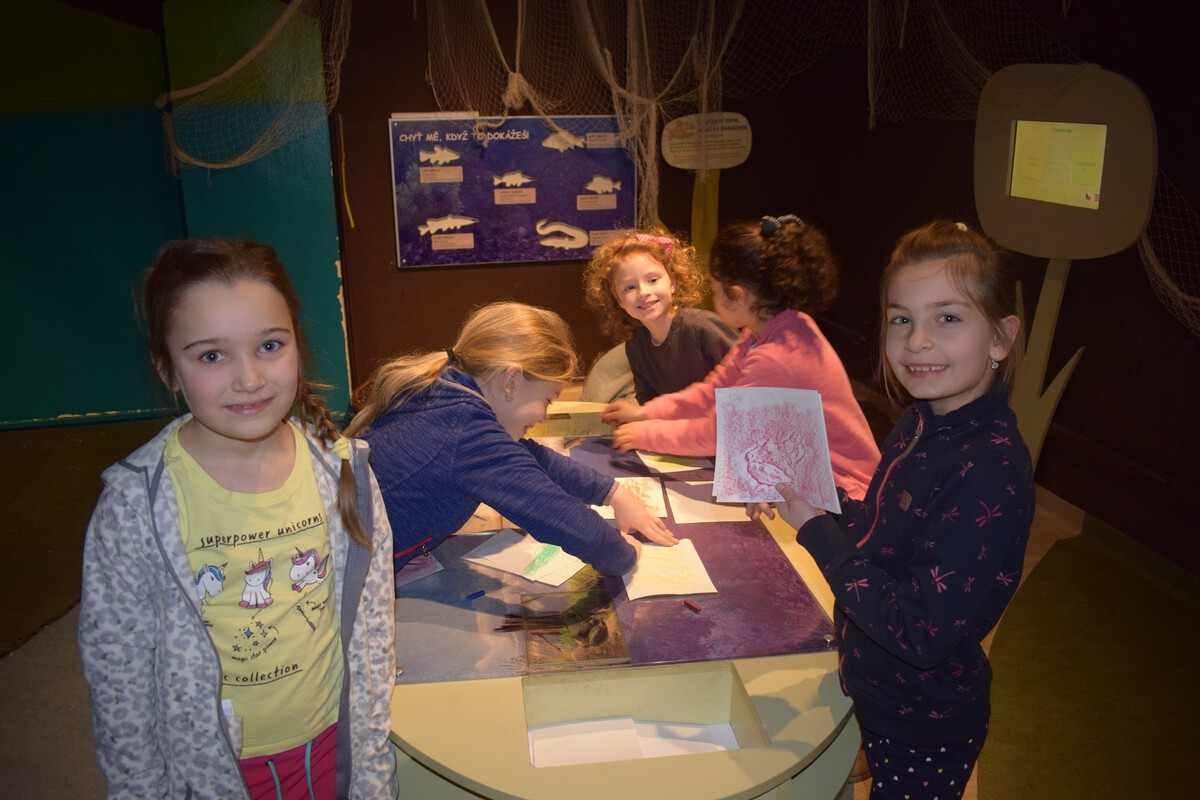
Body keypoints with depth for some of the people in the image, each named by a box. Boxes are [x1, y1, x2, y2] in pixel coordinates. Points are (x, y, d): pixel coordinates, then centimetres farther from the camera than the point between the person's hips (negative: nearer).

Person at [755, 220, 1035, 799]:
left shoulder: (991, 471, -31)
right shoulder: (922, 424, -4)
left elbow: (921, 634, -32)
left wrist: (815, 527, -28)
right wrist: (809, 503, -8)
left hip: (924, 729, -7)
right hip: (877, 690, 7)